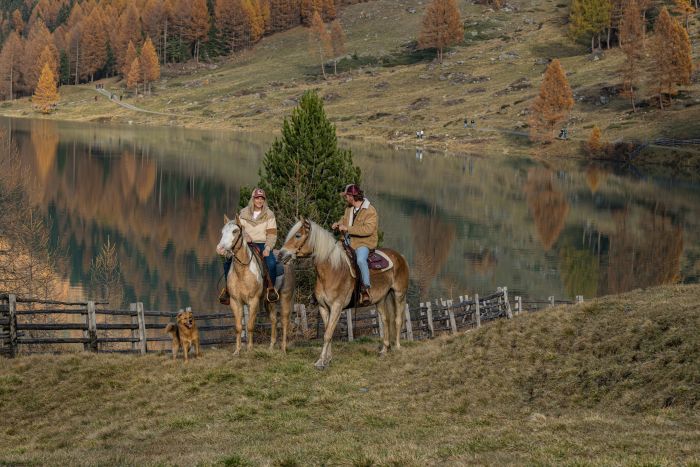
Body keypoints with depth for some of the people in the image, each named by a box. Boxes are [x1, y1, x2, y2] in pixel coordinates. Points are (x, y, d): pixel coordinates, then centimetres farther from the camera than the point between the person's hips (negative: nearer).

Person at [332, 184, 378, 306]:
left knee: (360, 259, -36)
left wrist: (347, 228, -27)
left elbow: (368, 229, -27)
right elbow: (345, 218, 34)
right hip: (349, 242, 9)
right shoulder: (349, 209, 12)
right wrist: (339, 224, 9)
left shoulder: (370, 211, -14)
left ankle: (366, 290, -36)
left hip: (364, 243, -9)